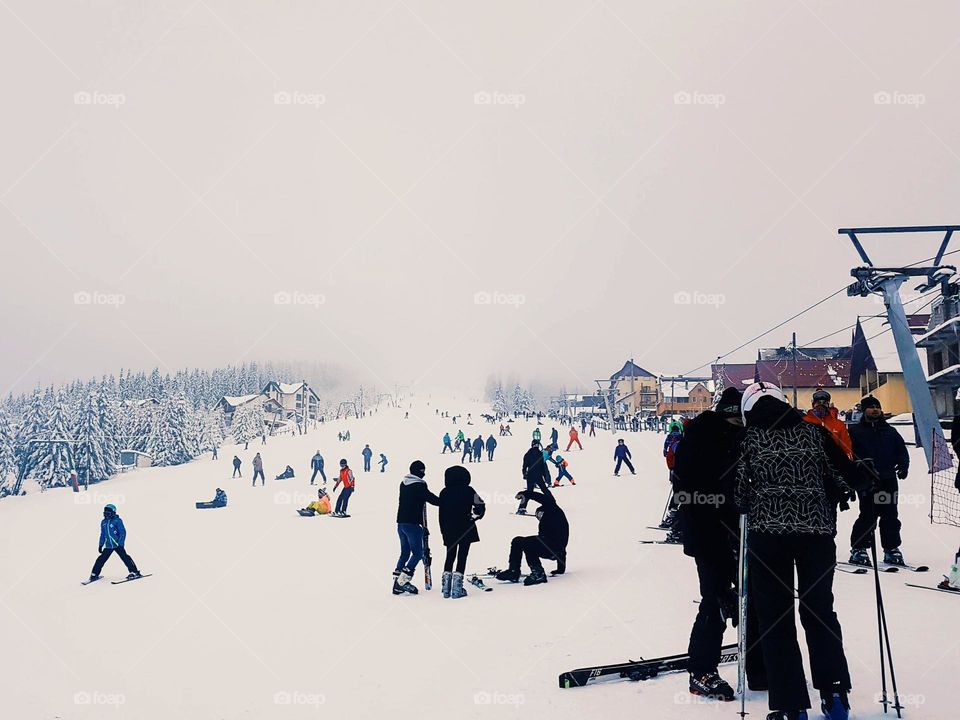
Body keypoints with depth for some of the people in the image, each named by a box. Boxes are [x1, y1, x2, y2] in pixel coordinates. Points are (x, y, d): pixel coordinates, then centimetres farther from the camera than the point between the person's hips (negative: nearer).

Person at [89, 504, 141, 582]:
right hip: (108, 546, 6)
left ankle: (135, 572, -9)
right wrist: (100, 545, 19)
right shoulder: (103, 522, 11)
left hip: (118, 545, -6)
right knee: (101, 559, 4)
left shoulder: (117, 521, -9)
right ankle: (94, 574, 16)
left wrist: (121, 544, -17)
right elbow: (102, 534, 22)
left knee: (124, 557, -12)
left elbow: (123, 533, -11)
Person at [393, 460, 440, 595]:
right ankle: (402, 581, -8)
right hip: (413, 524, -8)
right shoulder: (419, 486, -15)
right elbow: (432, 499, -14)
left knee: (405, 552, 15)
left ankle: (397, 581, 13)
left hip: (401, 522, 8)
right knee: (417, 553, -1)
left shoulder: (403, 484, 10)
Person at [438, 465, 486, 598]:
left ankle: (446, 587, 10)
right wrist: (477, 515, 14)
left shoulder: (444, 493, 2)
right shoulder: (468, 491, -7)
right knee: (462, 556, 1)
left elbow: (441, 513, 4)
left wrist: (443, 530, 11)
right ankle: (457, 588, -5)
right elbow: (480, 505, -7)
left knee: (450, 556, 14)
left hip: (449, 530, 3)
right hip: (465, 529, -3)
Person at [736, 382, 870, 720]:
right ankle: (834, 692, 16)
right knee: (819, 609, 20)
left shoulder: (747, 438, -1)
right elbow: (849, 478, 5)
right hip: (817, 531, 2)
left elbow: (736, 493, -2)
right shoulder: (814, 432, 4)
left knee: (775, 618, 8)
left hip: (766, 534, -2)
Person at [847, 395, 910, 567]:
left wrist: (903, 466, -2)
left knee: (890, 516, 7)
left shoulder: (890, 432, 16)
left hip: (889, 480, 4)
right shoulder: (855, 431, 4)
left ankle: (891, 548, 16)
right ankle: (858, 548, 2)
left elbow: (902, 450, 15)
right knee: (867, 516, -6)